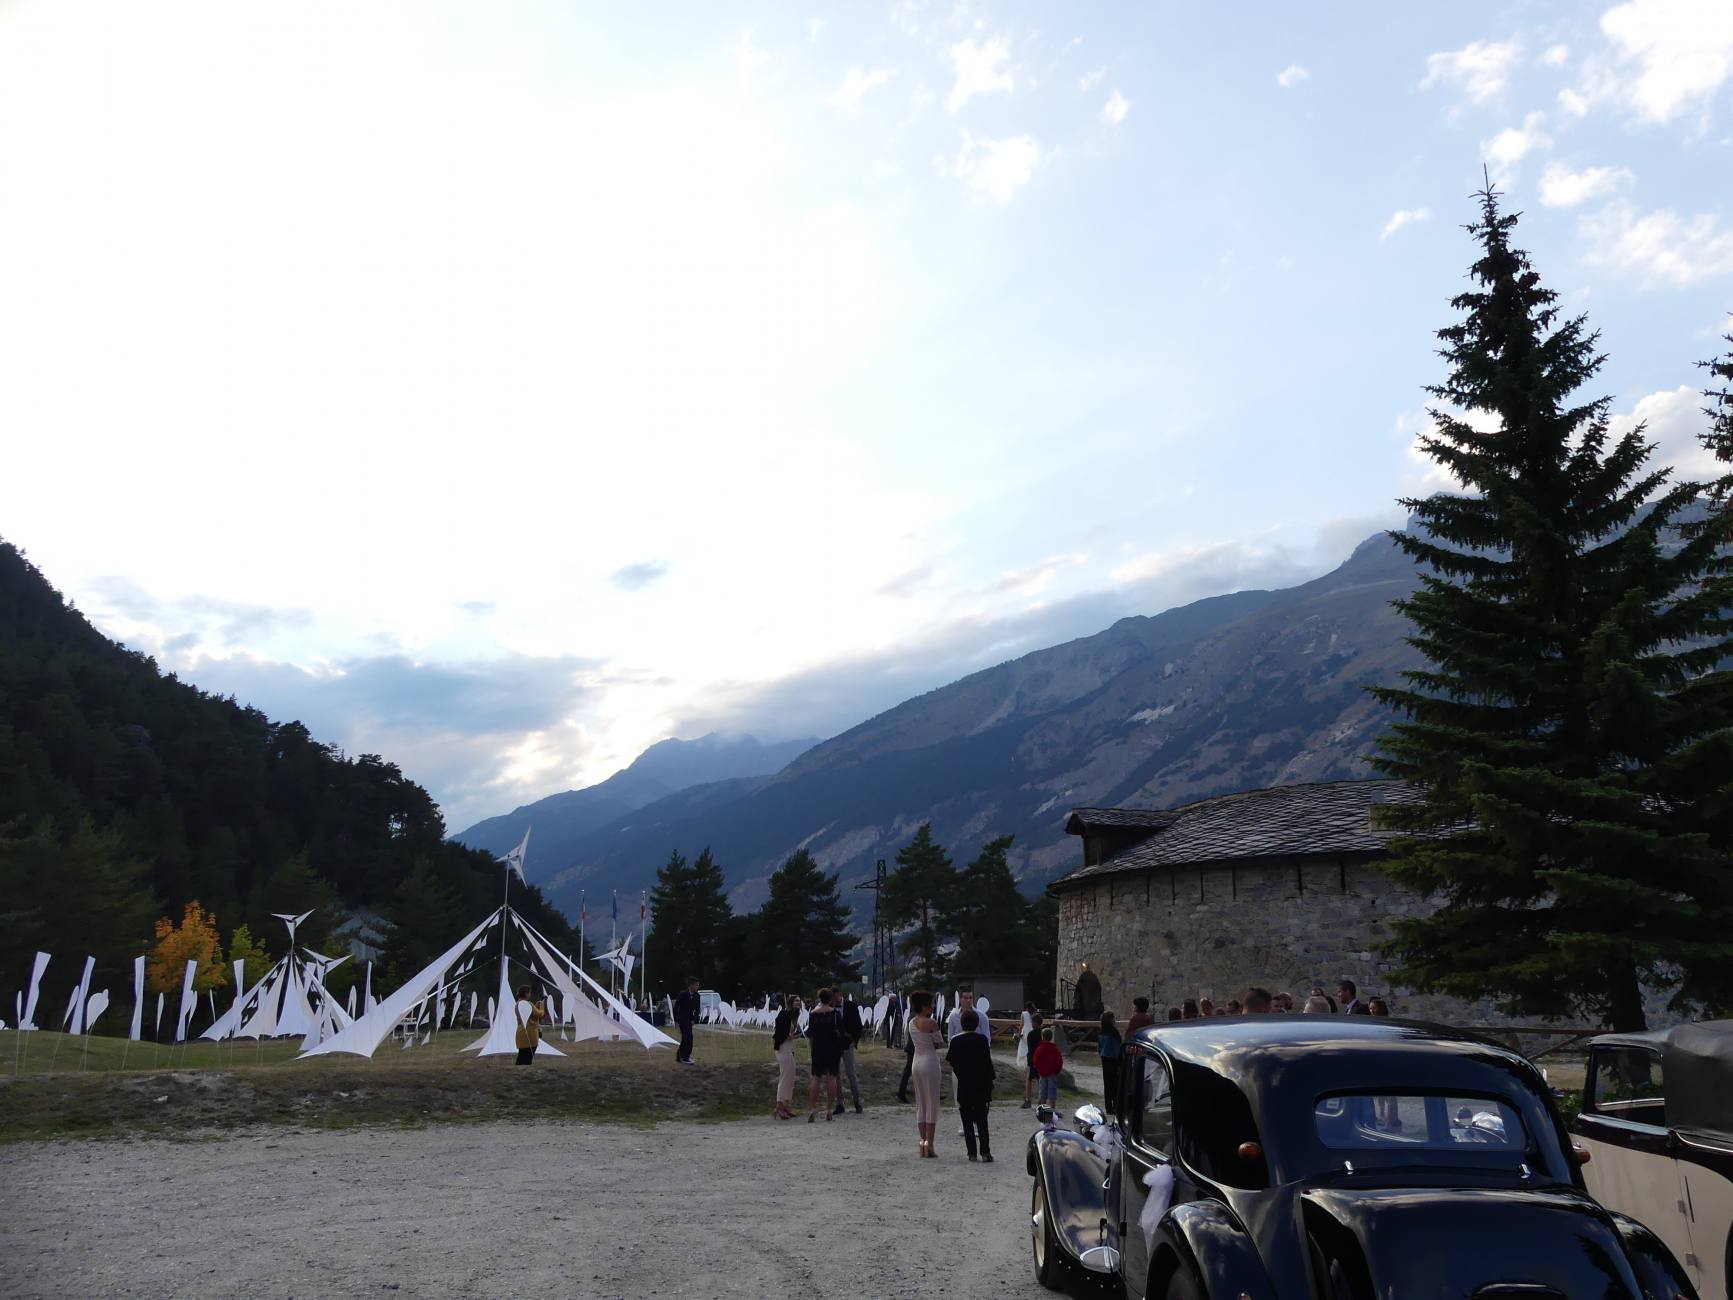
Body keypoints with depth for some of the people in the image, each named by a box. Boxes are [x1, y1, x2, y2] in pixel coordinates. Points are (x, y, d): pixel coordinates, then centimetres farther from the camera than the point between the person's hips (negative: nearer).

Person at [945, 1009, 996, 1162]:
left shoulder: (955, 1040, -5)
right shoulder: (982, 1039, -6)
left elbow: (949, 1061, 2)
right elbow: (988, 1062, -6)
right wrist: (990, 1083, 3)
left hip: (964, 1086, 0)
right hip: (981, 1086, 0)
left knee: (967, 1121, 8)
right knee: (982, 1120, 6)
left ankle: (972, 1152, 6)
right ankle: (985, 1152, -2)